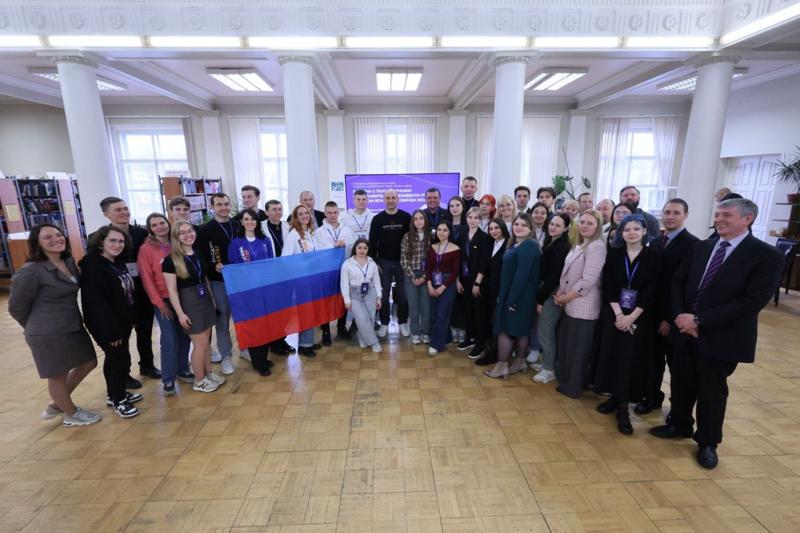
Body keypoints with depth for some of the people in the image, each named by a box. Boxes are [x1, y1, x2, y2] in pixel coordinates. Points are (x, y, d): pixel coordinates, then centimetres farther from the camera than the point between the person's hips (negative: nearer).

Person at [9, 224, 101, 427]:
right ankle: (71, 414, 34)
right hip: (48, 334, -8)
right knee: (58, 376, 11)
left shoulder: (69, 262, 2)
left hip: (74, 326, 8)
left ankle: (56, 405, 41)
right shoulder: (30, 271, -20)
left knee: (89, 363, 20)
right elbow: (17, 307, -9)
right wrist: (39, 326, 6)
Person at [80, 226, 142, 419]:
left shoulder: (118, 263, 7)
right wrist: (111, 331, -25)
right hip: (106, 324, -9)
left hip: (123, 321, 9)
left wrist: (129, 320, 12)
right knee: (121, 358, -1)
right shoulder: (92, 266, -20)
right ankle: (118, 400, 16)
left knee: (114, 358, 20)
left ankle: (114, 394, 35)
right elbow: (96, 302, -25)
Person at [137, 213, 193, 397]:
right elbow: (147, 279, -6)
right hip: (164, 301, -4)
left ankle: (182, 370, 27)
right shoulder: (146, 249, -6)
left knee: (185, 336, 9)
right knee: (169, 339, -2)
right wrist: (159, 303, -8)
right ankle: (168, 380, 12)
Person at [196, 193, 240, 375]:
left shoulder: (239, 225, 9)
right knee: (222, 319, 6)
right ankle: (226, 355, 19)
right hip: (219, 280, -3)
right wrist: (214, 267, -23)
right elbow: (201, 257, -6)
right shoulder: (205, 230, -1)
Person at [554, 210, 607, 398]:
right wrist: (560, 293, -2)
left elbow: (588, 281, -21)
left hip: (583, 306, -8)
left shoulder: (597, 247, -15)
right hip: (569, 304, 8)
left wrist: (565, 297, -13)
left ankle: (573, 386, 22)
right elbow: (566, 273, 13)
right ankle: (564, 378, 36)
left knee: (577, 348, 5)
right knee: (564, 343, 18)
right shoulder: (578, 245, 13)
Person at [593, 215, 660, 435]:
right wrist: (618, 314, -13)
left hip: (639, 318, -2)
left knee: (632, 359, 0)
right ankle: (614, 396, 20)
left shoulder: (653, 256, -2)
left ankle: (623, 407, 7)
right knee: (612, 354, 5)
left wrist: (631, 317, -14)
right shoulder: (614, 254, 2)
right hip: (613, 314, 2)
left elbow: (651, 291, -7)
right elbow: (608, 287, -3)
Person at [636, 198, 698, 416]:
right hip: (654, 311, 5)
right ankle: (652, 397, 32)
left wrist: (670, 318, -17)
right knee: (654, 358, 15)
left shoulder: (693, 244, -14)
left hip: (675, 316, -5)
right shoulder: (656, 242, 7)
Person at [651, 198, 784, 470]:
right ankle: (679, 425, 39)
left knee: (711, 391, 11)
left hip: (721, 337, -4)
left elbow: (752, 302, -18)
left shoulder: (767, 256, -10)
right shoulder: (700, 247, 5)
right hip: (686, 330, 5)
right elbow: (678, 282, 7)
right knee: (681, 383, 17)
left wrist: (699, 320, -20)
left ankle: (707, 443, 32)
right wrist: (681, 316, -9)